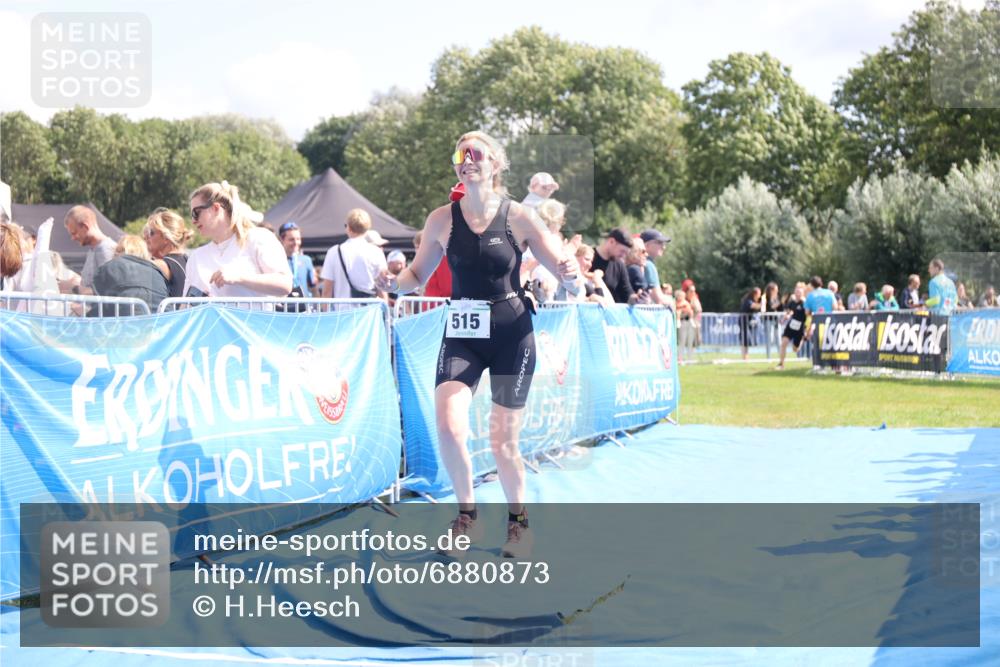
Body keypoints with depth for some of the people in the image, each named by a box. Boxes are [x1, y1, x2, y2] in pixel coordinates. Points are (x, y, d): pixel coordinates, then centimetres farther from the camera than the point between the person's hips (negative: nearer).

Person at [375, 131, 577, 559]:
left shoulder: (519, 217, -5)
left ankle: (518, 519, 26)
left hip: (512, 333, -1)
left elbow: (565, 272, -1)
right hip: (461, 333, 1)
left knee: (503, 440, 2)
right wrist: (394, 282, -13)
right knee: (448, 427, -16)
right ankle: (467, 515, 7)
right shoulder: (442, 220, 0)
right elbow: (418, 274, 9)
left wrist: (569, 273, -25)